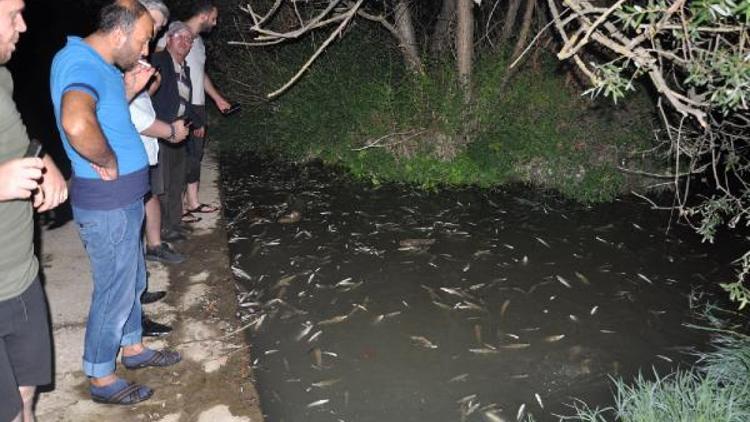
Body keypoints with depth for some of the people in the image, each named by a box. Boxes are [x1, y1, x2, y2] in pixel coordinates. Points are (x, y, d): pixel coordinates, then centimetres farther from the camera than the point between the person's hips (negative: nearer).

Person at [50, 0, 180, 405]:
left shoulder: (96, 63, 8)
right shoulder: (79, 62, -24)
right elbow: (77, 124, -44)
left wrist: (128, 91, 5)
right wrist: (108, 161, -27)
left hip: (124, 198, 10)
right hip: (107, 203, -10)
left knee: (133, 280, 23)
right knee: (114, 291, 5)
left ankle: (133, 348, 42)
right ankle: (101, 380, 22)